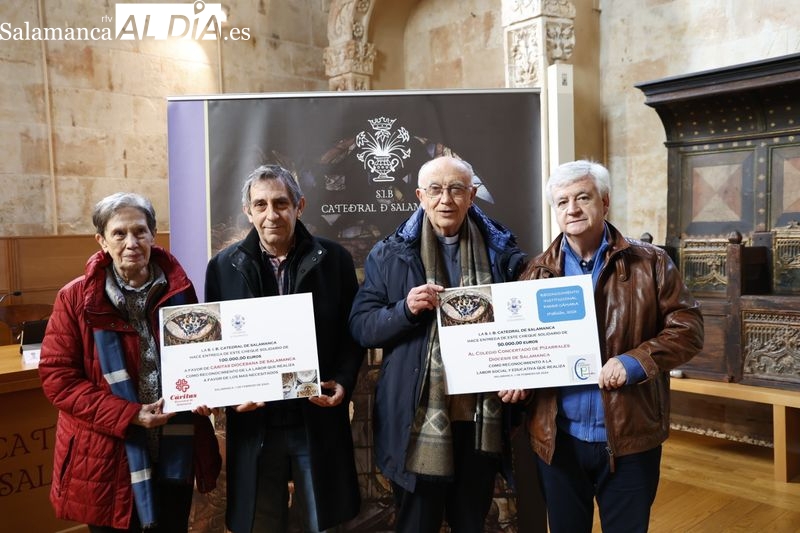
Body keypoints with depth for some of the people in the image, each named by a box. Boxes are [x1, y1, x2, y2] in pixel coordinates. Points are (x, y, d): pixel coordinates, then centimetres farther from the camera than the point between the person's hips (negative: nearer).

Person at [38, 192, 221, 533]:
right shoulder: (76, 298, -8)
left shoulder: (178, 289, 0)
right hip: (108, 457, -2)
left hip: (175, 453, 3)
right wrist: (127, 415, -17)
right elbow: (57, 377, -9)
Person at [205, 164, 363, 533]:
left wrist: (343, 382, -11)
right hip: (254, 423, 1)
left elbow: (353, 332, 4)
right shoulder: (224, 266, 2)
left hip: (319, 420, 0)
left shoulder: (334, 259, -1)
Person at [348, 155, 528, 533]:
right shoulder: (390, 254, 0)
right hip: (417, 421, -1)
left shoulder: (501, 251, 3)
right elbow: (360, 327, -2)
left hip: (483, 418, 2)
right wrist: (406, 309, -19)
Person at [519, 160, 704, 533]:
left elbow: (688, 327, -5)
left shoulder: (649, 263, -1)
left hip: (630, 438, -1)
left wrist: (636, 361, -19)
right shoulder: (537, 272, 4)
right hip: (557, 439, 2)